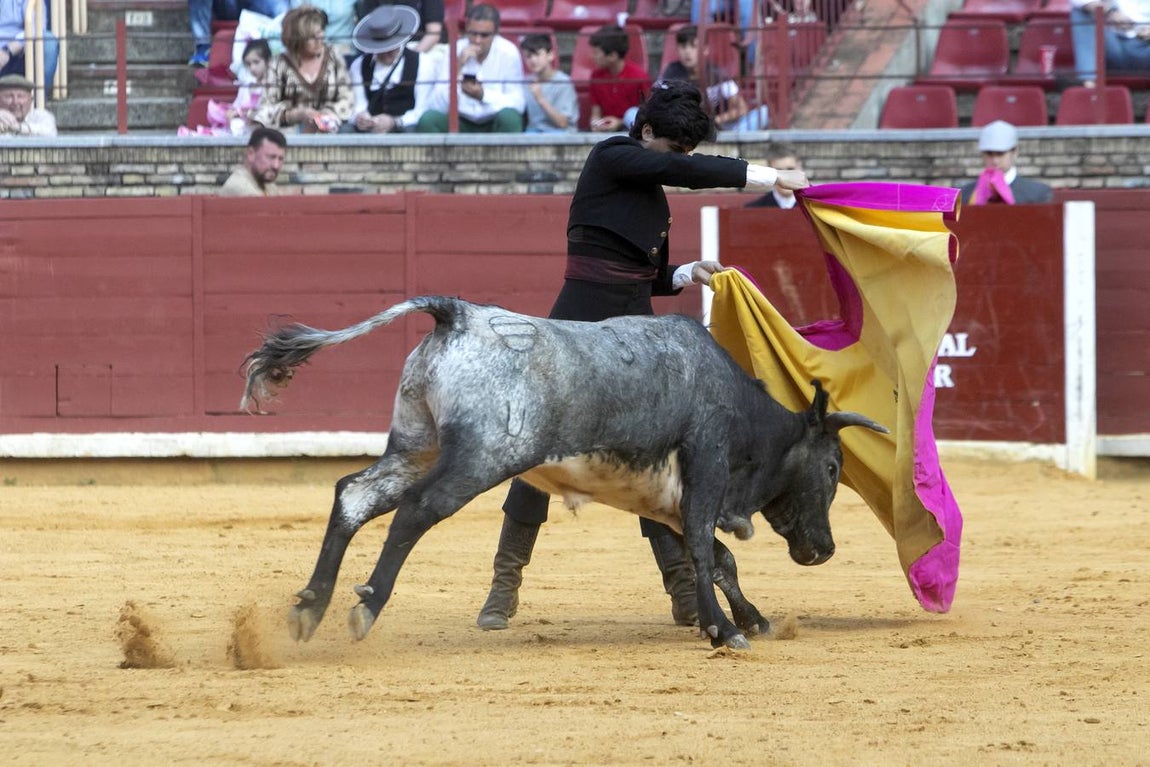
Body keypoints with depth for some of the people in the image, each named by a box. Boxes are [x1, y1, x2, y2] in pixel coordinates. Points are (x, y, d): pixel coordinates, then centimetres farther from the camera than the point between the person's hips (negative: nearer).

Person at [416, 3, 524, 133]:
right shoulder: (455, 51, -9)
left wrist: (483, 95, -31)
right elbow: (438, 106, -17)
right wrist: (457, 68, -28)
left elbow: (517, 103, -15)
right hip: (462, 122, 1)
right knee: (428, 119, -27)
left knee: (509, 116, -34)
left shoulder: (509, 52, -12)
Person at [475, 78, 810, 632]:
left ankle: (686, 595, 4)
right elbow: (688, 172, -17)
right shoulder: (611, 158, -5)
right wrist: (773, 177, -15)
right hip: (581, 322, -7)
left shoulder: (654, 193, 17)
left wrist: (689, 274, 3)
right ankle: (505, 585, 4)